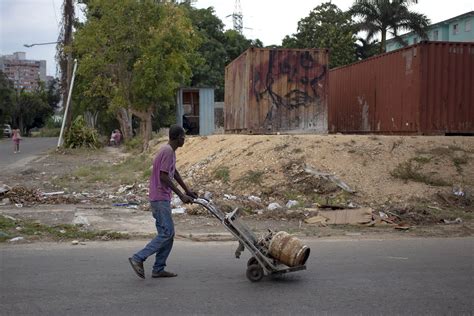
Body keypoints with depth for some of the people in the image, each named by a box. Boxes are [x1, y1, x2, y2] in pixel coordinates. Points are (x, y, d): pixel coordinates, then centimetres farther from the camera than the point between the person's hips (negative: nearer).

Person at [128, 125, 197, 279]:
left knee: (167, 233, 9)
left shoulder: (169, 151, 15)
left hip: (161, 198, 10)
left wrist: (187, 190, 29)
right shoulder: (168, 152, -15)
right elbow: (164, 177, -20)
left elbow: (174, 172, 26)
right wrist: (181, 195, -17)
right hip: (160, 198, -10)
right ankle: (138, 258, -11)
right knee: (167, 233, -11)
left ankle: (158, 269, 10)